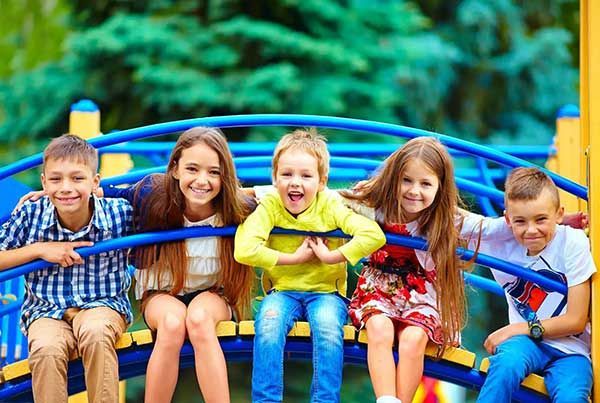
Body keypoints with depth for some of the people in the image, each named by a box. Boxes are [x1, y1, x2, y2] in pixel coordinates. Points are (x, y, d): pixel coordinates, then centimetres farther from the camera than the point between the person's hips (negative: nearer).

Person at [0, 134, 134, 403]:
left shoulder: (119, 214, -8)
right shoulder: (31, 215, -6)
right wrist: (39, 250, -13)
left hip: (102, 303, 0)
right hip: (46, 310, 1)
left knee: (95, 331, -35)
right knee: (46, 349, -32)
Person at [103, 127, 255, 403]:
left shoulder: (238, 209, -18)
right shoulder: (153, 196, -19)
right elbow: (113, 194, -2)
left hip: (212, 293, 0)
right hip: (161, 294, 0)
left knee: (199, 318, -36)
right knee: (172, 322, -35)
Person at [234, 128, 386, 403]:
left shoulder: (329, 206, -7)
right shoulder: (269, 206, -8)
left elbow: (374, 235, -20)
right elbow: (244, 251, -23)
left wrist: (331, 256, -19)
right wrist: (294, 258, -18)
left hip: (326, 290, 0)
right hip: (282, 290, 0)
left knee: (328, 328, -32)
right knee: (268, 324, -31)